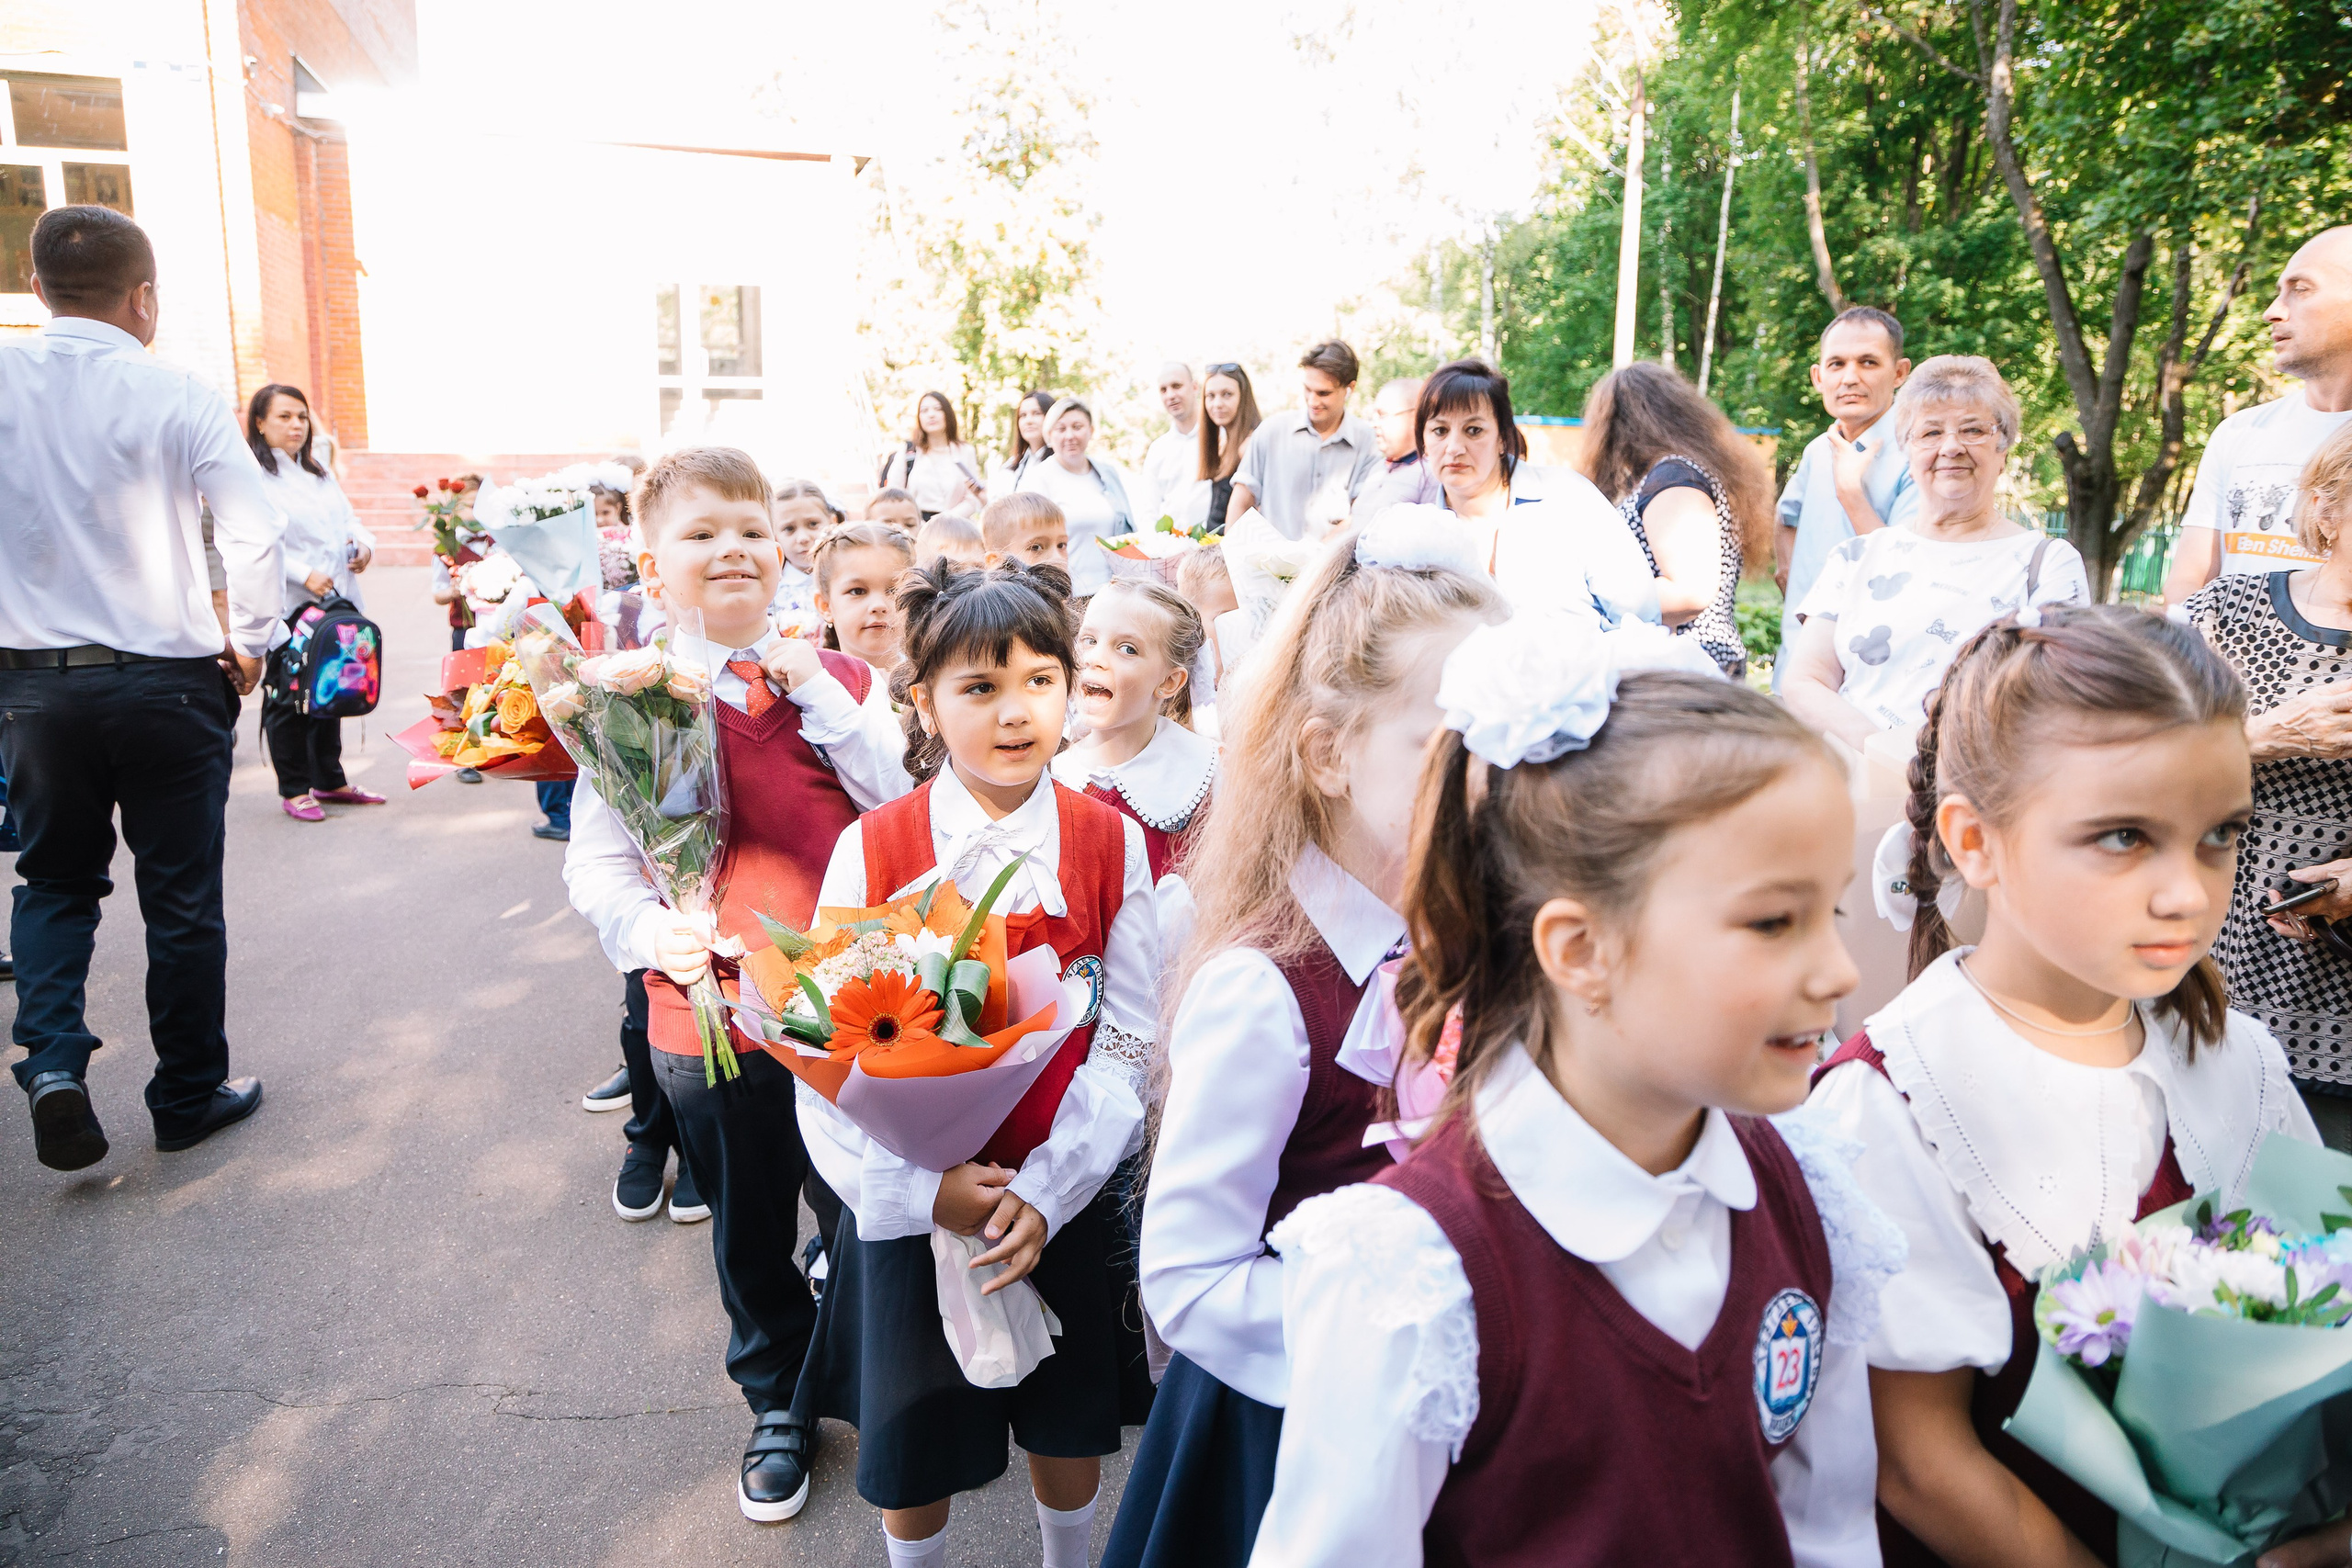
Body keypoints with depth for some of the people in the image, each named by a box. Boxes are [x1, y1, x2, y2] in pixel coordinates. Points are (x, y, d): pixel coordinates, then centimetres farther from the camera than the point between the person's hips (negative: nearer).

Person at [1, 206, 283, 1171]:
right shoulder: (177, 397, -10)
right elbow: (259, 536, -14)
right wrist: (253, 643, 2)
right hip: (169, 683, -3)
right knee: (181, 898, 9)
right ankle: (190, 1097, 21)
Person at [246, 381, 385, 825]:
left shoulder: (320, 475, 19)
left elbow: (349, 519, 20)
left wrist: (364, 545, -2)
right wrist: (304, 576, -24)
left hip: (337, 601, 7)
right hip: (287, 607, -7)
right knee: (288, 700, 0)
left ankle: (329, 781, 26)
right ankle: (294, 790, 11)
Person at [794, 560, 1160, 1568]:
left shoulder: (1110, 844, -7)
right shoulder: (872, 849, -10)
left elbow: (1127, 1041, -8)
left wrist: (1048, 1186, -17)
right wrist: (922, 1183, -21)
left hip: (1068, 1196, 1)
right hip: (912, 1199, -1)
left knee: (1068, 1427, 19)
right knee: (914, 1446, 16)